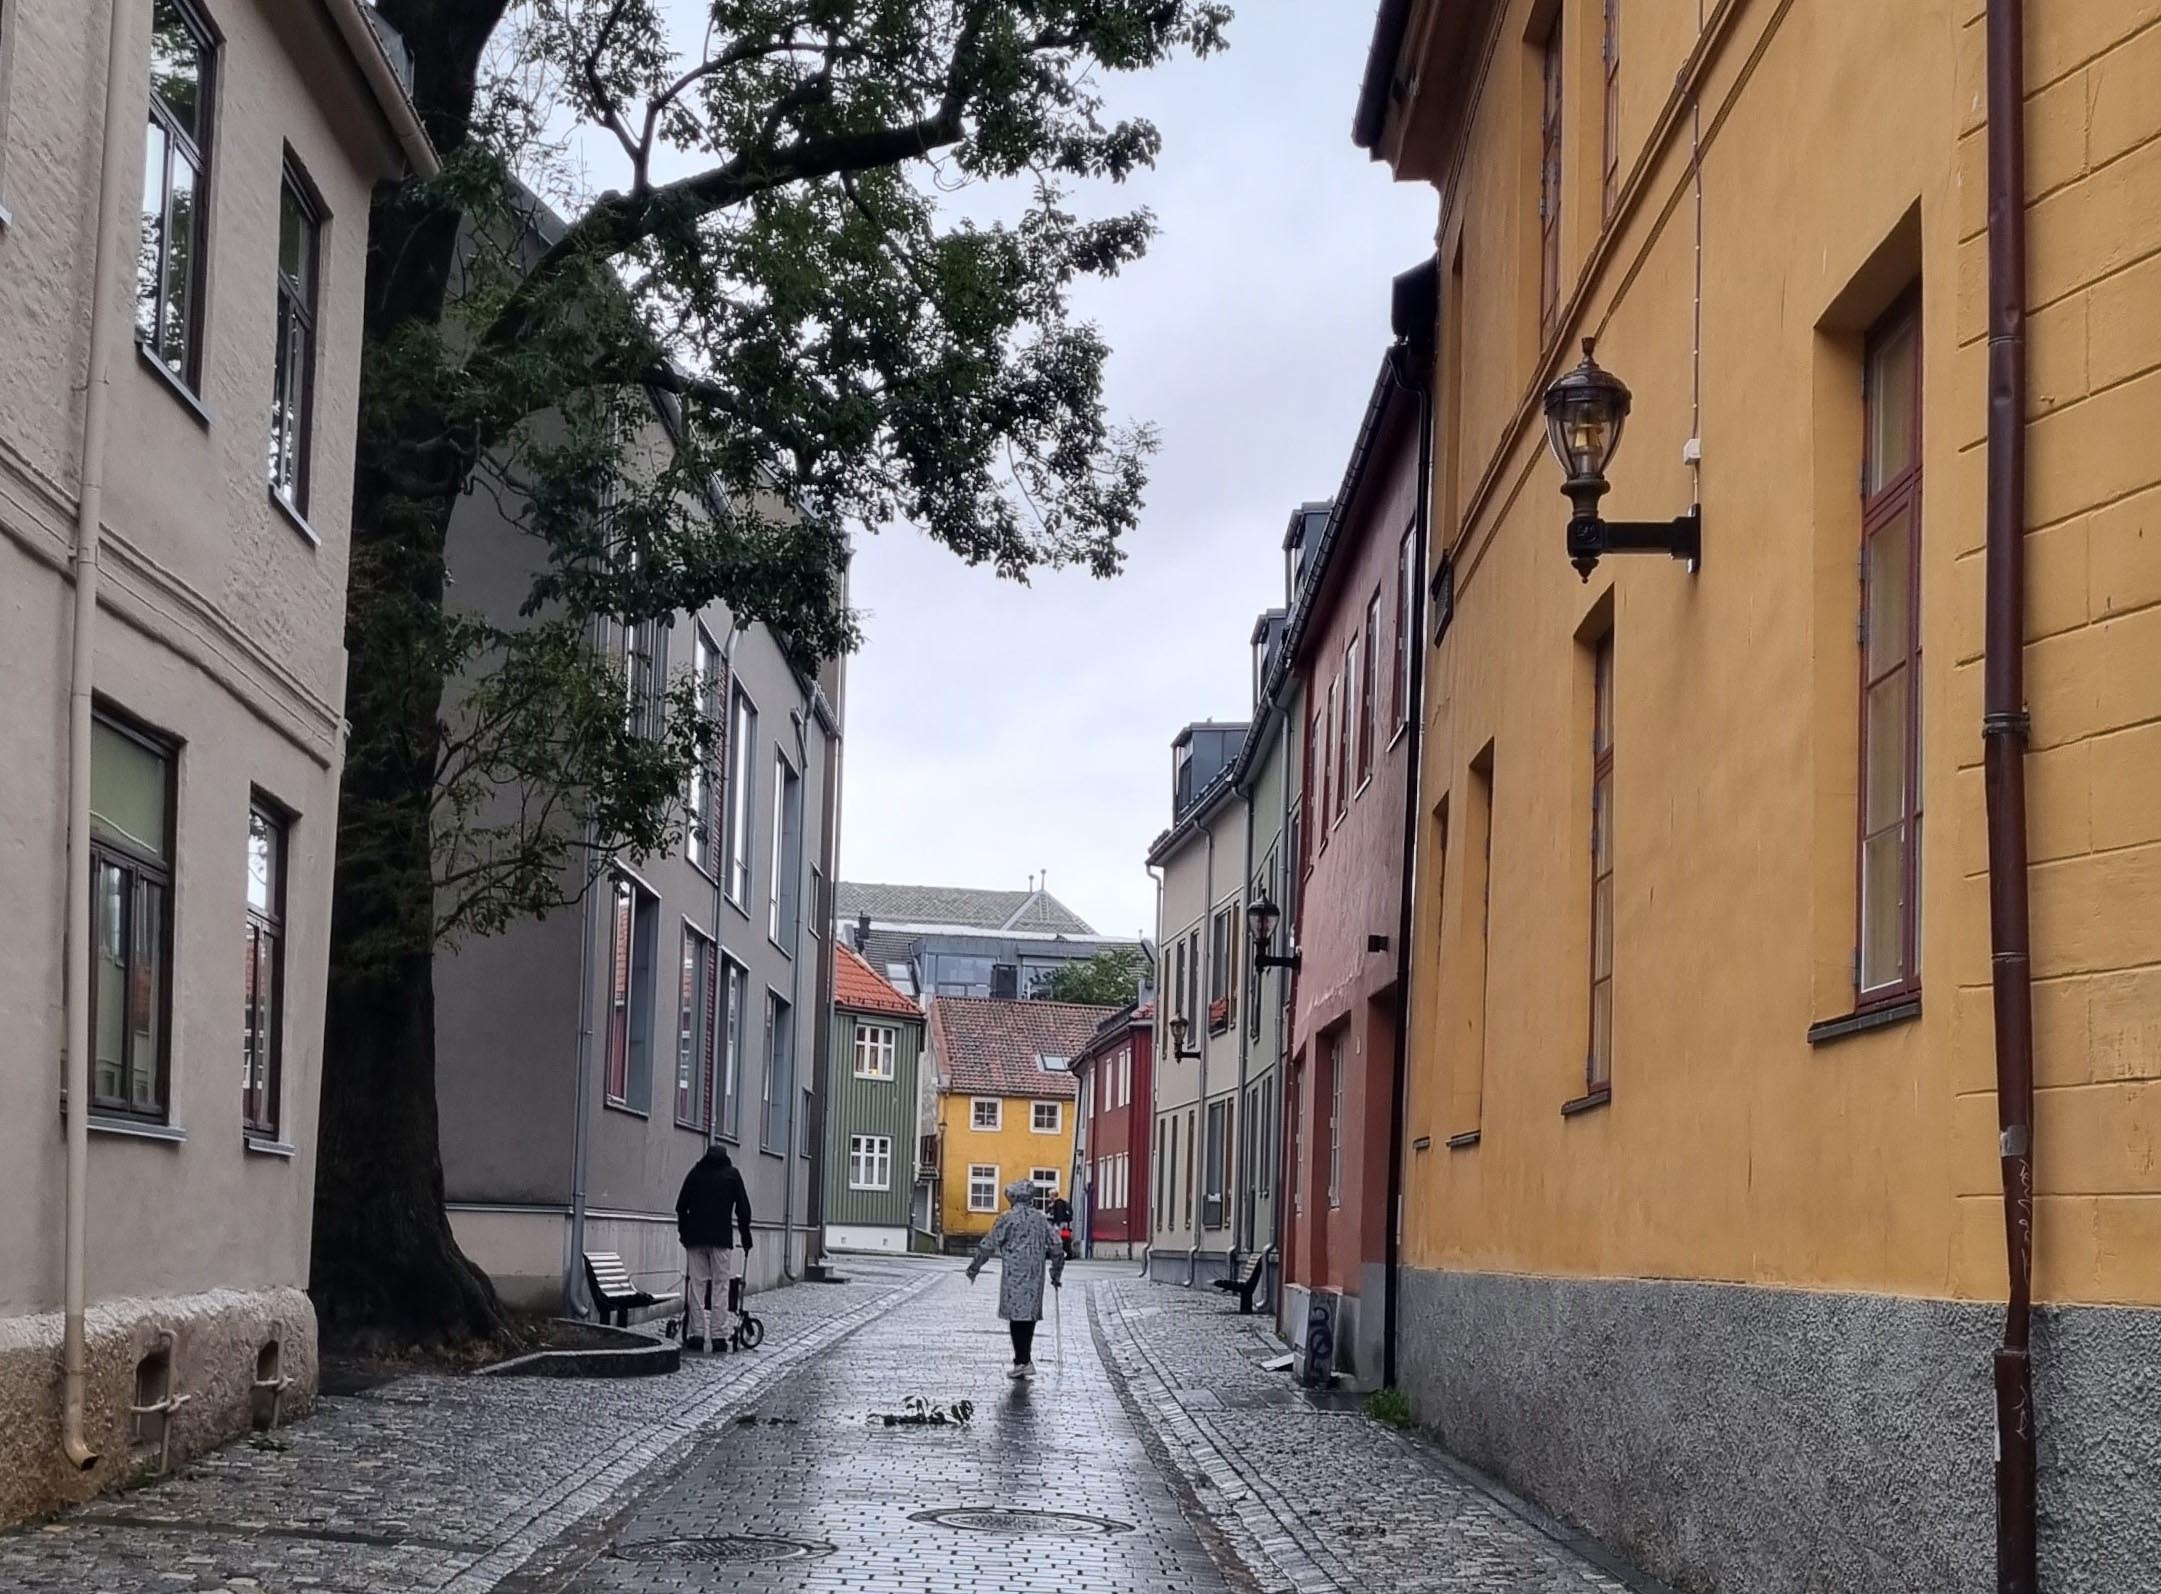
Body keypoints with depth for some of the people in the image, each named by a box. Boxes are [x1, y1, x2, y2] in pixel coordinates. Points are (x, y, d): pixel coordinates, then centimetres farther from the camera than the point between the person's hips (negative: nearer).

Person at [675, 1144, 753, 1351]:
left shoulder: (695, 1173, 12)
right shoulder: (732, 1174, 6)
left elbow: (681, 1207, 12)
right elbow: (743, 1209, 4)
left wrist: (684, 1233, 21)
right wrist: (746, 1239, 10)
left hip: (695, 1238, 2)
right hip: (721, 1238, -2)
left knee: (697, 1285, 3)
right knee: (720, 1285, -1)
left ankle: (697, 1334, -1)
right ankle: (719, 1335, -6)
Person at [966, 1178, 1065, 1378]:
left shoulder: (1008, 1219, -5)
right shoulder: (1041, 1219, 10)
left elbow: (988, 1245, -4)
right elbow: (1056, 1248, 9)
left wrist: (974, 1268, 6)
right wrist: (1056, 1274, 20)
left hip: (1014, 1275, -5)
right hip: (1035, 1276, 5)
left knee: (1017, 1316, -1)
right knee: (1030, 1316, 11)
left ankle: (1022, 1361, -6)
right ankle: (1025, 1360, 12)